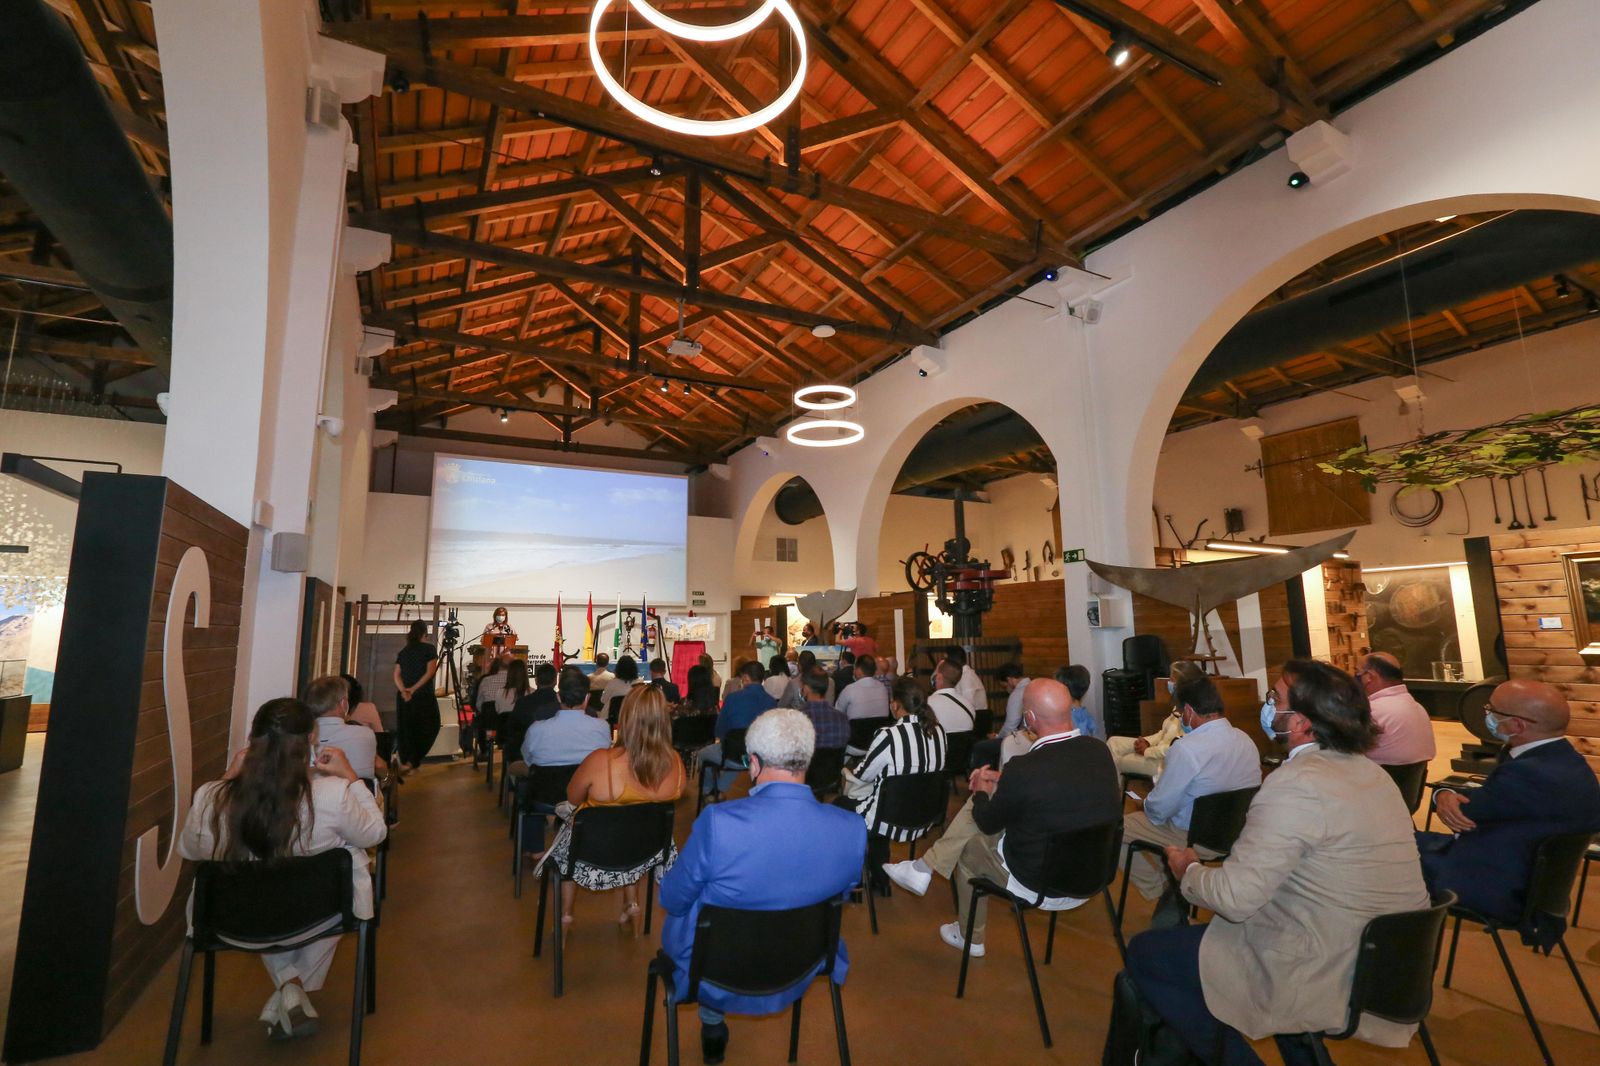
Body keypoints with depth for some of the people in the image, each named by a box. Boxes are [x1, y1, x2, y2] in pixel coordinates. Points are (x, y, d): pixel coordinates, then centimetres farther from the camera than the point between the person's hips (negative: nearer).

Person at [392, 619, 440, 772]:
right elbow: (429, 673, -12)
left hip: (404, 696, 5)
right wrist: (414, 689, -11)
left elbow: (396, 675, 3)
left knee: (405, 730, 13)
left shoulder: (403, 651, 12)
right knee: (428, 728, 5)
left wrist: (404, 691, -7)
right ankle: (412, 762, -2)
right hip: (423, 696, -5)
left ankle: (405, 762, 15)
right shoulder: (429, 649, -3)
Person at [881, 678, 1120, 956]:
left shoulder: (1023, 769, -30)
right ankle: (923, 869, 22)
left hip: (1039, 883, -6)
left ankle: (970, 937, 41)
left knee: (968, 846, 21)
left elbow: (988, 823, -10)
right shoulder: (1100, 751, -12)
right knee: (978, 807, 11)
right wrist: (1002, 781, 15)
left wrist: (983, 791, 10)